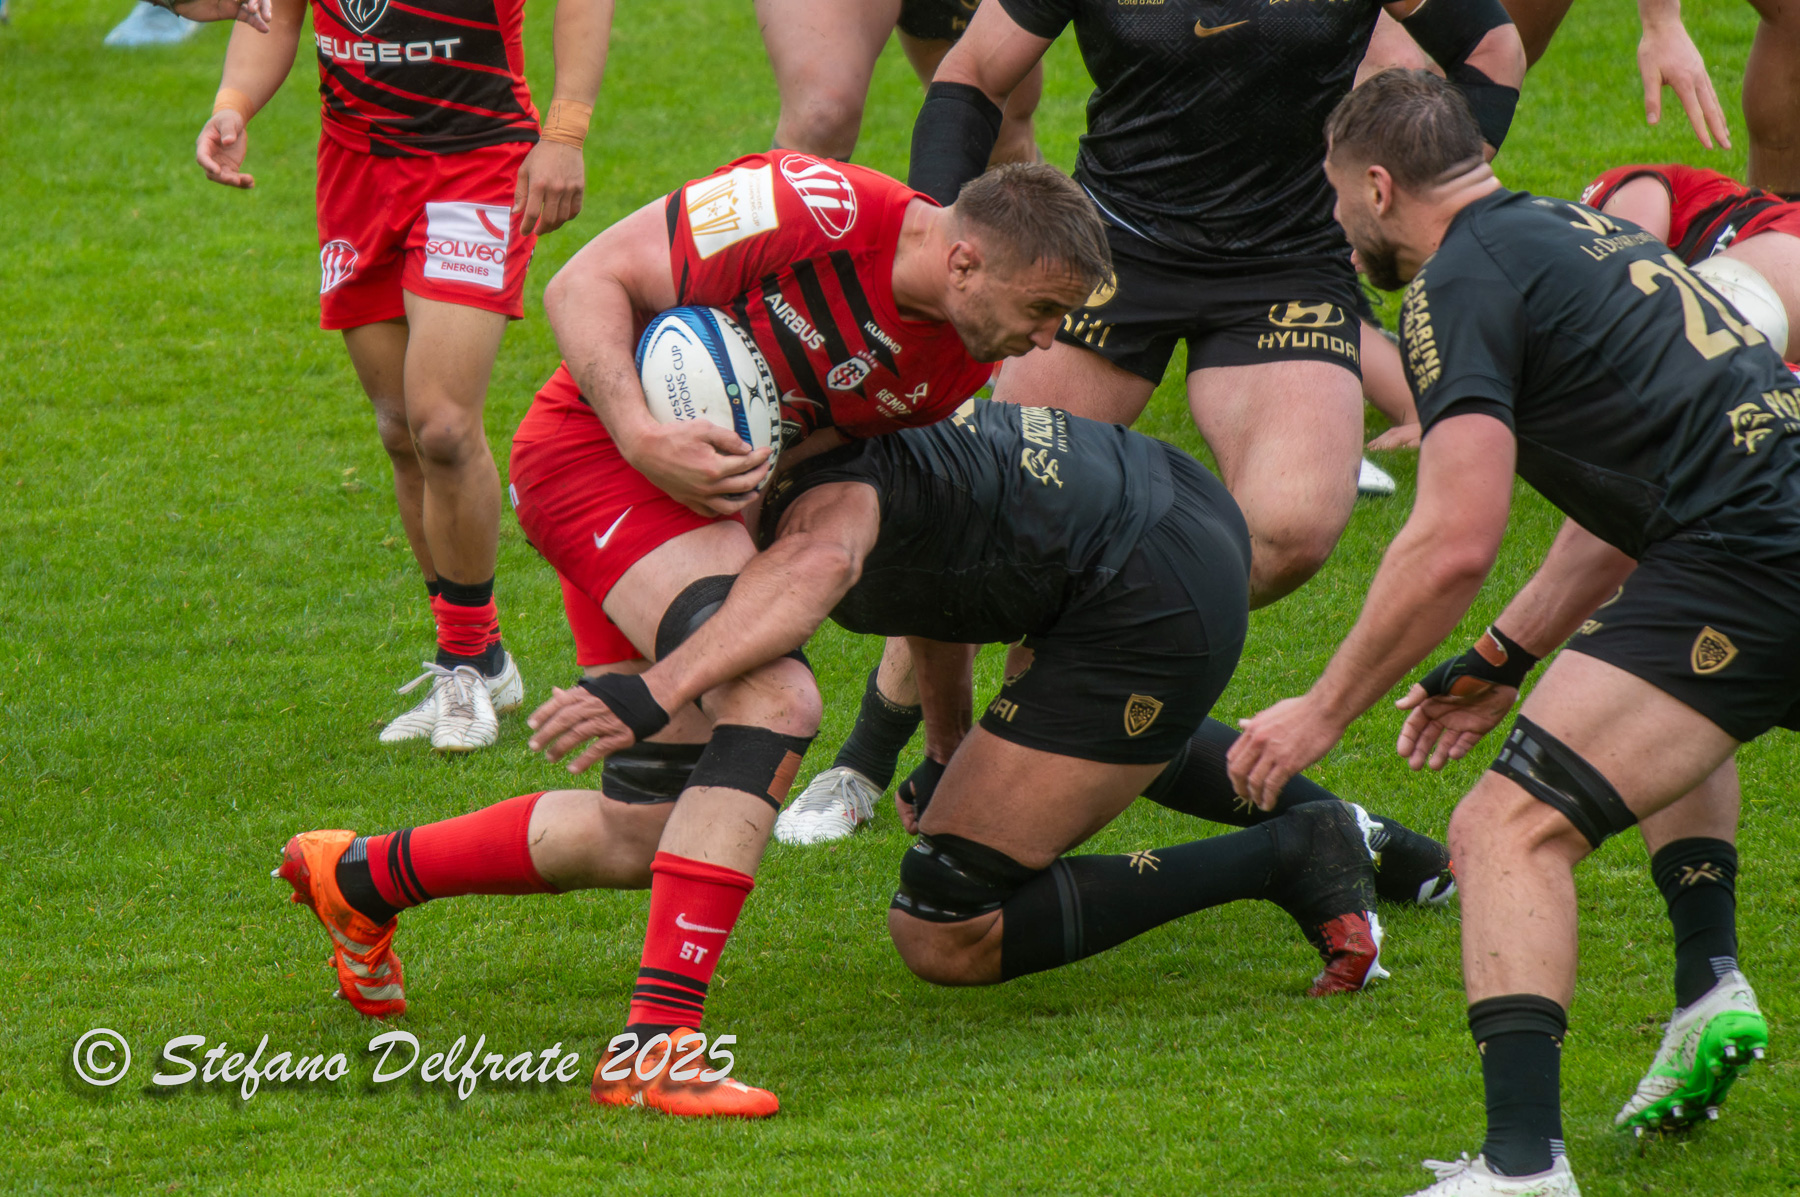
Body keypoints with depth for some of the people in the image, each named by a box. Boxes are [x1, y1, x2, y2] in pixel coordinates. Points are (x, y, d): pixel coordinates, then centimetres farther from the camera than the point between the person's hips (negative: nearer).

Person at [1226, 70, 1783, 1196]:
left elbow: (1455, 544, -13)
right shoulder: (1577, 231, 25)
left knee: (1509, 831, -13)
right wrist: (1500, 663, 35)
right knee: (1672, 691, 41)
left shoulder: (1463, 281, -4)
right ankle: (1710, 984, 27)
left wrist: (1324, 711, -3)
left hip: (1749, 555, -10)